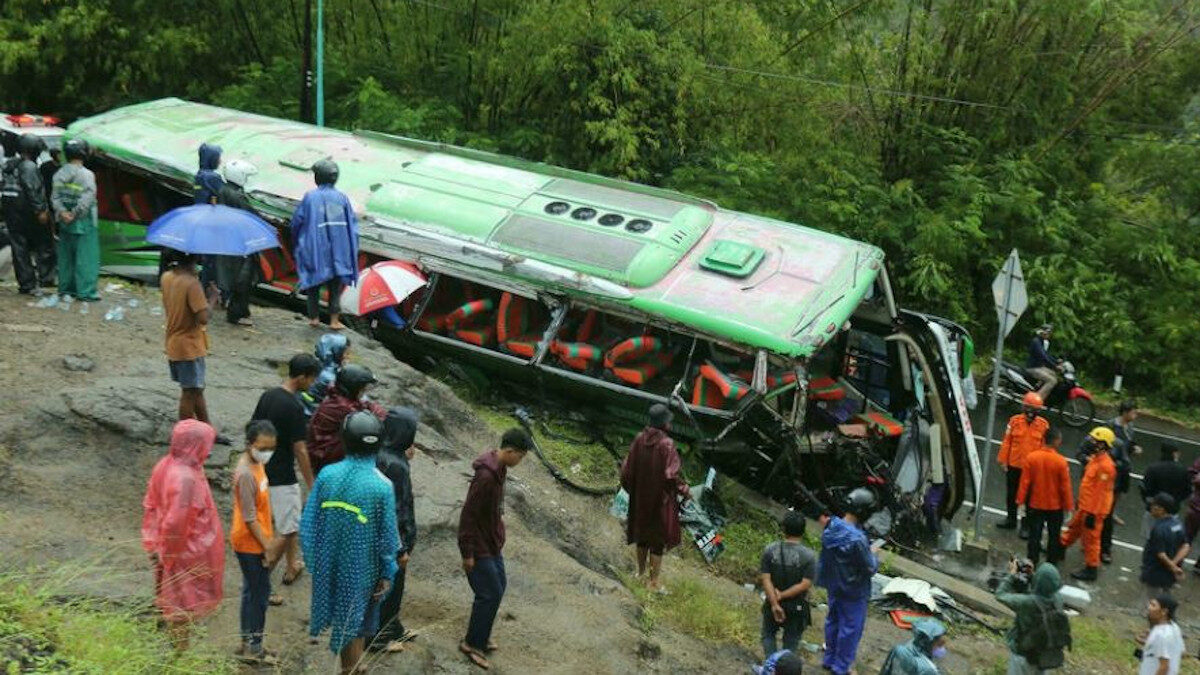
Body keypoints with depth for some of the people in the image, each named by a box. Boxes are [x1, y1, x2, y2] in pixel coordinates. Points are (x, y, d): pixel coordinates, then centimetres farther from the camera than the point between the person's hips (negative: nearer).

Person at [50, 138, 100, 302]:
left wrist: (63, 212, -6)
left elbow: (55, 196, 1)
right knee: (86, 257, -2)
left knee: (65, 256, 16)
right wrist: (75, 214, -12)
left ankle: (65, 287, 23)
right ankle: (86, 291, -3)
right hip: (83, 222, -7)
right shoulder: (86, 175, -14)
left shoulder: (59, 174, 7)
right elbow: (87, 198, -20)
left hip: (65, 223, 7)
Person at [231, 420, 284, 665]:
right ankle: (252, 647, 15)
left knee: (254, 591, 17)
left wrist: (269, 540, 16)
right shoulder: (246, 474, -26)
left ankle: (249, 643, 29)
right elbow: (249, 518, -22)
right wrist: (267, 546, -17)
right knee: (258, 592, 2)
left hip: (258, 540, 9)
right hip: (250, 543, -9)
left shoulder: (256, 463, 3)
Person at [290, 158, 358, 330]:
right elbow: (352, 225, 2)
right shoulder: (342, 198, 1)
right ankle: (334, 319, 4)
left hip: (315, 248, -1)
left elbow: (297, 221, 0)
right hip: (339, 250, 2)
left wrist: (296, 245, 16)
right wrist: (351, 251, 10)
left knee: (313, 281, 14)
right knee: (335, 285, 9)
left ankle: (314, 317, 14)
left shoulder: (310, 197, -5)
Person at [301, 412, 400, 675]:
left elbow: (308, 523, -6)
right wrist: (387, 574, 0)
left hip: (328, 564, 3)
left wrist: (312, 559, 9)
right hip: (360, 569, -3)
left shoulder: (327, 475, -14)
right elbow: (388, 537, -13)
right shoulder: (382, 486, -21)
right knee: (353, 626, 16)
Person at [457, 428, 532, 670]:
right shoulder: (486, 476, -27)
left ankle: (481, 636, 29)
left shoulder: (499, 470, 3)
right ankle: (473, 643, 10)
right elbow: (468, 514, -24)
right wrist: (468, 553, -19)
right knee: (490, 593, -3)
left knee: (499, 586, 16)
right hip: (480, 547, -10)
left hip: (492, 543, 10)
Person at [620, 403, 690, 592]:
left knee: (642, 534, 22)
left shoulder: (639, 440, -7)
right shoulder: (666, 444, -23)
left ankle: (642, 571, 38)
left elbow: (626, 469, -2)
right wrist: (684, 490, -8)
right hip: (661, 499, -5)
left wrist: (632, 489, 13)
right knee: (658, 539, 8)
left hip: (640, 498, 5)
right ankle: (653, 581, 15)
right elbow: (671, 475, -25)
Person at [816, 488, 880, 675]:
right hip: (853, 591, -7)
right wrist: (873, 554, -5)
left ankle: (829, 659, 40)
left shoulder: (831, 528, -11)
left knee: (833, 621, 24)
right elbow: (870, 568, -22)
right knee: (850, 628, 11)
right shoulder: (857, 539, -34)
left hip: (833, 586, 7)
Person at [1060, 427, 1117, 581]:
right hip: (1085, 505, 10)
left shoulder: (1105, 466, -25)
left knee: (1091, 538, 2)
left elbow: (1101, 492, -24)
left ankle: (1092, 569, 12)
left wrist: (1092, 514, -21)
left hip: (1094, 510, -10)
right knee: (1073, 528, 26)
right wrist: (1080, 501, 24)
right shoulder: (1095, 458, 5)